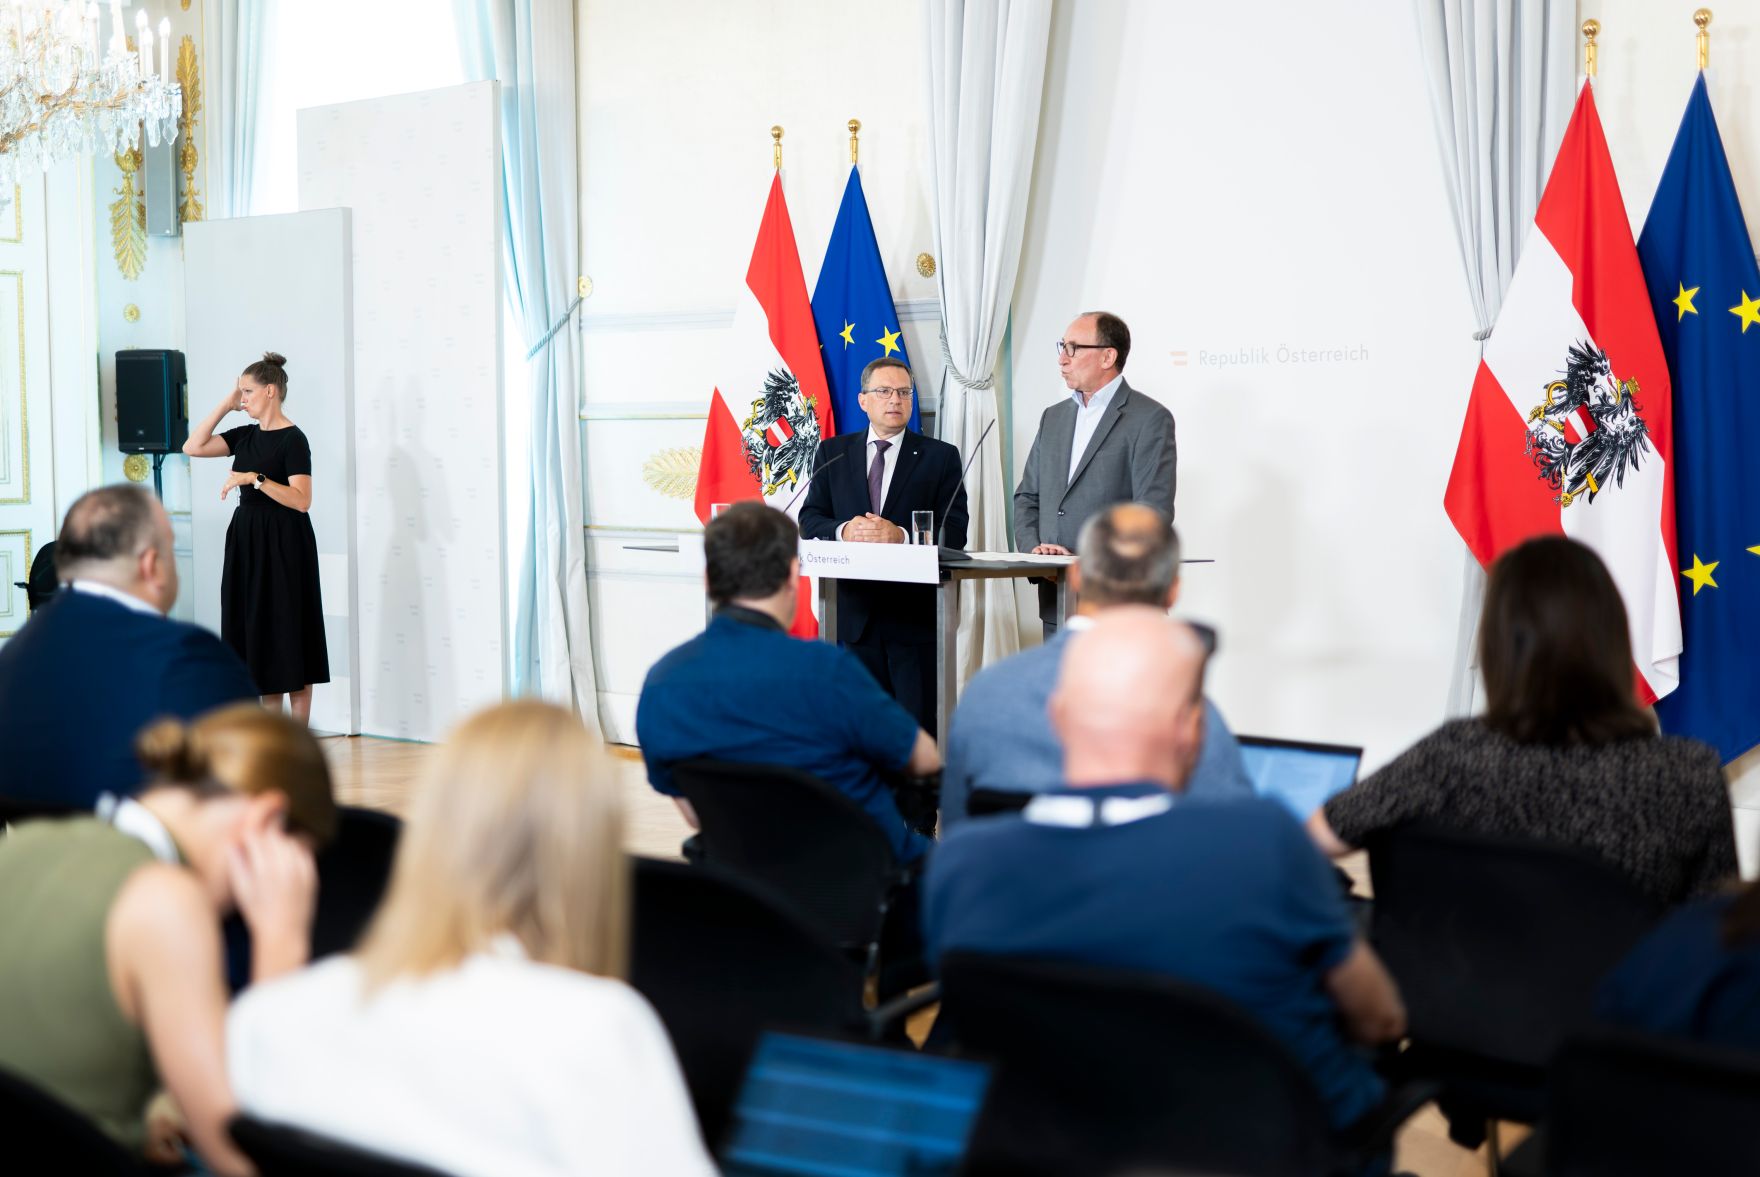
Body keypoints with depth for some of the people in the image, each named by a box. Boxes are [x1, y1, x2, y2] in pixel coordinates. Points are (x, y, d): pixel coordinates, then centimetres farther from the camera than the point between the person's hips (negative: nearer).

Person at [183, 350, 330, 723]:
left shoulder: (293, 439, -12)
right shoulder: (246, 436, 11)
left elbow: (301, 500, -19)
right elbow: (193, 447, 5)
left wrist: (255, 478, -26)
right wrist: (225, 405, 4)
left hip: (282, 544, -8)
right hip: (247, 540, 8)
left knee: (287, 634, -2)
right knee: (256, 632, 8)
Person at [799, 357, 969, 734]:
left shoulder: (940, 456, 6)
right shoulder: (832, 453, 13)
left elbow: (954, 532, -3)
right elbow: (809, 519, 6)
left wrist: (900, 535, -20)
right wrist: (843, 530, -16)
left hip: (915, 614, -2)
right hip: (853, 614, 2)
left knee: (919, 726, -3)